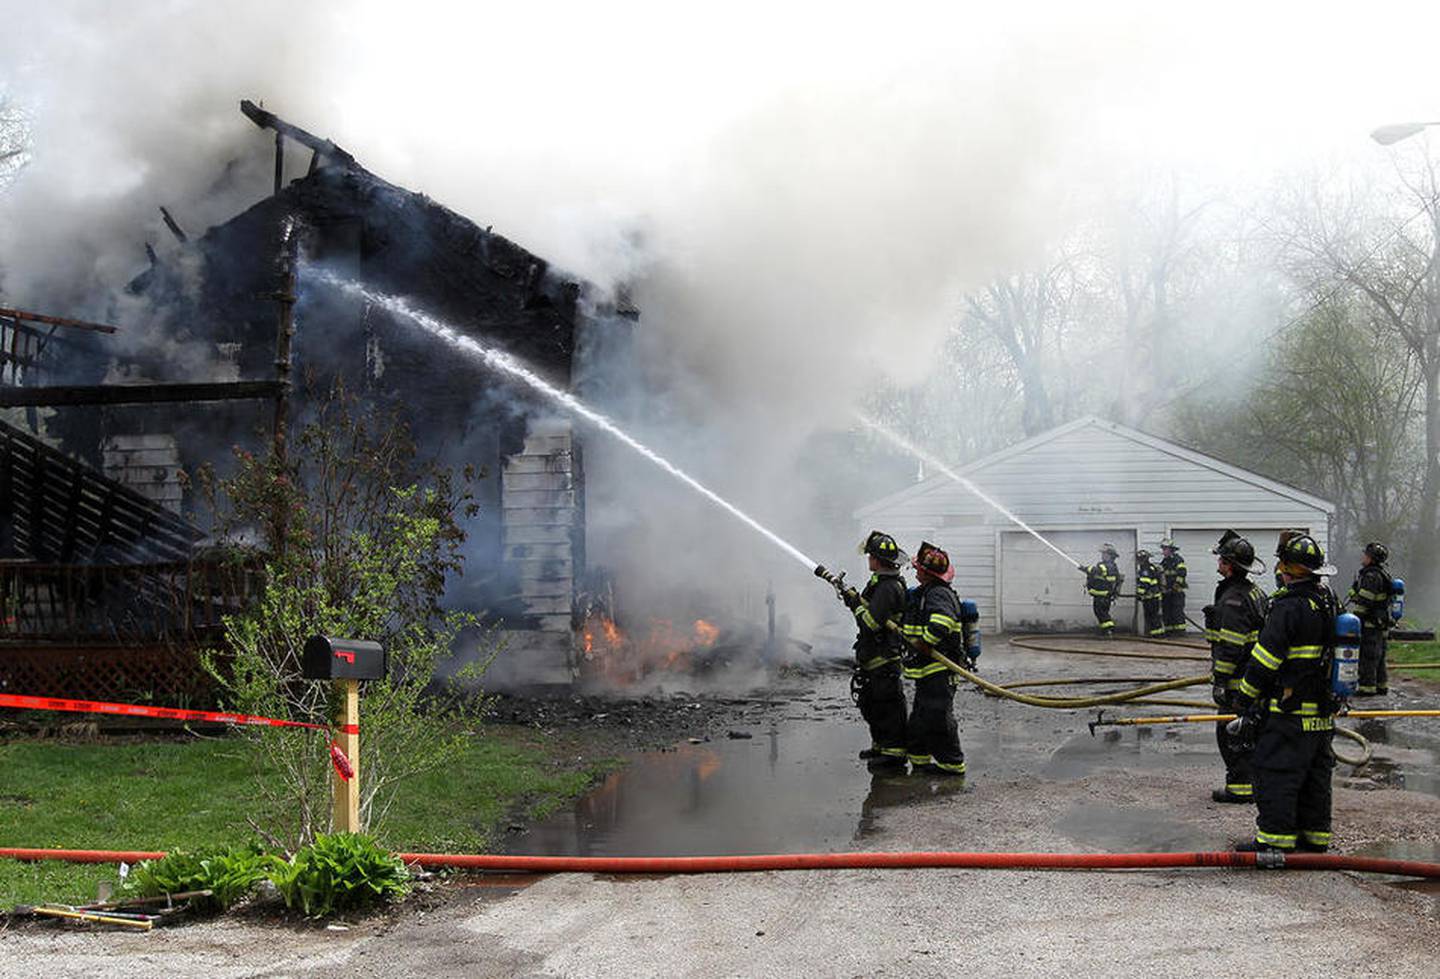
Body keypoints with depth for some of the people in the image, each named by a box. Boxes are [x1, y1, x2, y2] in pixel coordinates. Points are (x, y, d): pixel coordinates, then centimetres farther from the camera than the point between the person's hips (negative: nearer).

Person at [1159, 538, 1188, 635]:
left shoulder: (1178, 560, -6)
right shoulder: (1163, 562, 18)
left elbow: (1181, 574, -15)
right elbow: (1160, 577, 23)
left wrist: (1175, 586, -20)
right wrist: (1160, 589, 17)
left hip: (1176, 592, -8)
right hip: (1166, 593, 8)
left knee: (1177, 612, -10)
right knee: (1167, 613, 8)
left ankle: (1180, 630, -9)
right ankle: (1169, 631, 12)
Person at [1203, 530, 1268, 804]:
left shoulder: (1232, 599, -19)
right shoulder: (1255, 592, 14)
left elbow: (1230, 646, -24)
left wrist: (1220, 681, -21)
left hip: (1238, 681, -10)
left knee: (1230, 733, -4)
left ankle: (1241, 787, -2)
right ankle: (1256, 782, 24)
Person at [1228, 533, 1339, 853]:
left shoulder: (1289, 607, -19)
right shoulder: (1332, 604, 9)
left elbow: (1264, 660, -17)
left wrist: (1245, 698, -7)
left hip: (1290, 713, -9)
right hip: (1324, 712, 9)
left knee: (1276, 775, -4)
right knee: (1315, 775, 16)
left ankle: (1276, 840, -3)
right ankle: (1315, 836, 23)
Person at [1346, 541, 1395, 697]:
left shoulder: (1372, 576, -19)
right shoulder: (1381, 573, 15)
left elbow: (1363, 602, -22)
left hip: (1370, 624, -10)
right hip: (1380, 623, 10)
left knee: (1367, 656, -6)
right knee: (1378, 655, 16)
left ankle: (1367, 687, -4)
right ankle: (1382, 685, 23)